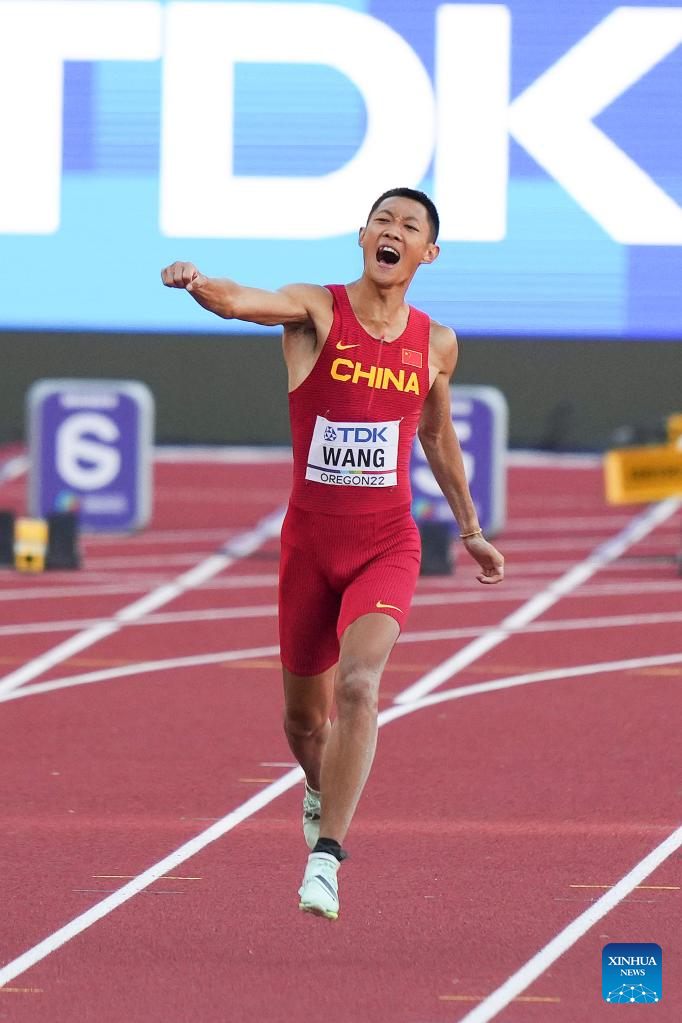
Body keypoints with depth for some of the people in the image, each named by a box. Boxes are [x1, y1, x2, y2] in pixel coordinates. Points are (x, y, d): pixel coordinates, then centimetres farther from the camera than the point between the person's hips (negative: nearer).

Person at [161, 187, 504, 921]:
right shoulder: (317, 311, -7)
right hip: (309, 542, 0)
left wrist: (469, 529, 27)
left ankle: (326, 857, -25)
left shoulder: (436, 344, 3)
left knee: (359, 684, -25)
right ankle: (322, 791, 49)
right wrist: (199, 284, -51)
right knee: (304, 715, 13)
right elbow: (246, 302, -28)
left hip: (387, 547, 0)